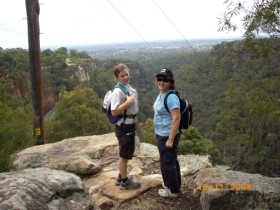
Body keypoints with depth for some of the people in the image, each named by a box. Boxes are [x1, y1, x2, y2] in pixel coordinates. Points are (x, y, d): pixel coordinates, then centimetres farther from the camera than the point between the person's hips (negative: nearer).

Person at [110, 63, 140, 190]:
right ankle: (124, 181, 25)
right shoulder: (118, 91, -22)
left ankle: (121, 177, 40)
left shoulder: (129, 87, 6)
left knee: (126, 154, 22)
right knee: (124, 155, 7)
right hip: (124, 127, -9)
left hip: (130, 125, 9)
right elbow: (114, 112, -27)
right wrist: (128, 102, -28)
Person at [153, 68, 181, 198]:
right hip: (162, 134, 9)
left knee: (167, 163, 5)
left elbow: (176, 118, -26)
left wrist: (170, 139, -24)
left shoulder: (171, 97, -23)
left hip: (167, 136, -9)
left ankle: (173, 190, 23)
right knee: (171, 161, 22)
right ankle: (174, 184, 39)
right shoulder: (161, 93, 6)